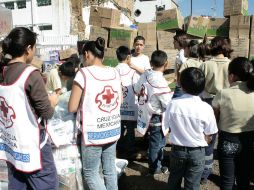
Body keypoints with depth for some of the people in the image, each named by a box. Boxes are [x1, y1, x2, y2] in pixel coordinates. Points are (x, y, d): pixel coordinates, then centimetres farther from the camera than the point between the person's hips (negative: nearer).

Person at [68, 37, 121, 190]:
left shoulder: (83, 73, -14)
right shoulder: (115, 72, 2)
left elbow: (72, 108, -11)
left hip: (94, 131, -5)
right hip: (113, 129, 6)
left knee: (90, 173, 10)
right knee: (110, 169, 17)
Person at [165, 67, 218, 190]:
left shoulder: (173, 104, -16)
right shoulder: (206, 108, -19)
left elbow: (169, 127, -3)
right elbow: (209, 135, -9)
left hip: (177, 150, 2)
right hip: (197, 152, -1)